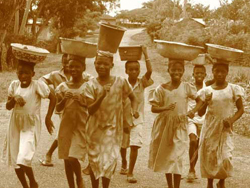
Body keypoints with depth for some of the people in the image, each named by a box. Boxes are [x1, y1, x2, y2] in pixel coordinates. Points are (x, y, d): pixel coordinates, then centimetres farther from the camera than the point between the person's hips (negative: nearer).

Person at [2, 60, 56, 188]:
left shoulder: (37, 85, -14)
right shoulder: (14, 85, -1)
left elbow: (53, 98, -5)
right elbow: (8, 106, 4)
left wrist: (48, 117, -7)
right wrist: (14, 99, -16)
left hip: (31, 126, -5)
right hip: (15, 125, 5)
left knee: (24, 160, -17)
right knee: (15, 160, 11)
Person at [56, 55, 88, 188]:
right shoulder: (63, 86, 6)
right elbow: (58, 108, 6)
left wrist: (82, 101, -19)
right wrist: (64, 99, -12)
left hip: (82, 126, -4)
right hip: (66, 126, 4)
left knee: (73, 158, -12)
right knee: (67, 158, 8)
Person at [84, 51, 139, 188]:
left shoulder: (120, 82, -6)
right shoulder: (91, 85, -8)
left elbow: (132, 98, 10)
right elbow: (90, 110, -16)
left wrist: (134, 109, -10)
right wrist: (102, 96, -30)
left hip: (113, 128, 0)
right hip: (95, 128, 1)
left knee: (110, 160, -4)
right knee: (94, 160, 10)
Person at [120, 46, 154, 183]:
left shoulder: (142, 83, -5)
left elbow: (150, 70, -22)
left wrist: (145, 53, -20)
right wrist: (122, 120, -10)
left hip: (137, 120, -1)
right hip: (123, 119, 1)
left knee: (135, 145, -12)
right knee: (122, 145, 17)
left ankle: (130, 173, -3)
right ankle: (124, 163, 46)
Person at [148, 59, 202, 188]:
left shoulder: (186, 87, -2)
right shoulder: (162, 88, -3)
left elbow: (200, 100, 8)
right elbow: (153, 108, -5)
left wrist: (193, 111, -10)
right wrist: (166, 108, -24)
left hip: (180, 126, -1)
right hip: (164, 125, 2)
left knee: (177, 157, -9)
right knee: (166, 157, 12)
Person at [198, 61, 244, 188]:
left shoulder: (234, 89, 0)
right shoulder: (206, 91, 1)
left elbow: (241, 109, 3)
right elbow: (200, 113, 3)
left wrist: (232, 119, -14)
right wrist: (205, 103, -16)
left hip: (226, 129, -1)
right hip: (210, 128, 1)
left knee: (225, 157, -10)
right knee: (209, 155, 5)